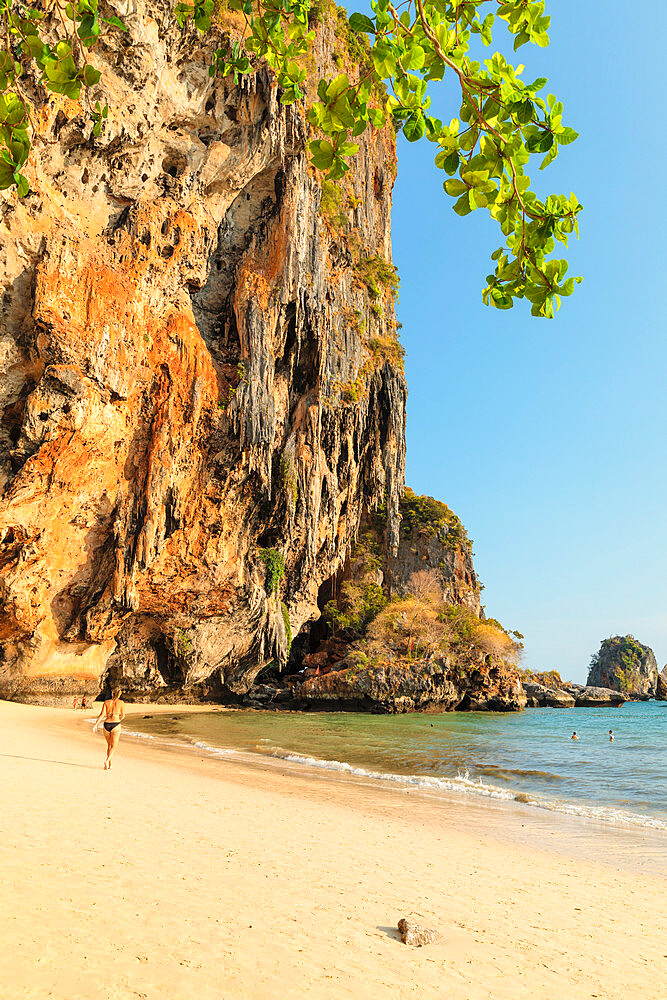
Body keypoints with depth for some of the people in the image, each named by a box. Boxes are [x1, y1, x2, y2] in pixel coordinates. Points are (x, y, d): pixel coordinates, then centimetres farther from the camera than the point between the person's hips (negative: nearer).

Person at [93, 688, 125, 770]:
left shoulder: (106, 702, 4)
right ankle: (107, 761, -23)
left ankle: (109, 764, 19)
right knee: (113, 746, 1)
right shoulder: (121, 703, 0)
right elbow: (123, 716, 6)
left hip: (106, 725, 3)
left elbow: (102, 714, -6)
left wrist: (95, 724, -6)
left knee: (109, 745, 19)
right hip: (115, 725, -3)